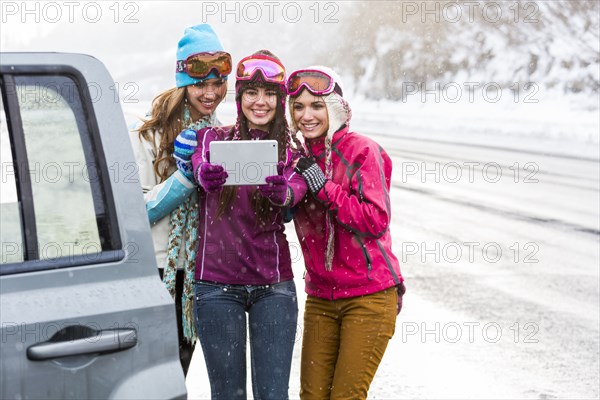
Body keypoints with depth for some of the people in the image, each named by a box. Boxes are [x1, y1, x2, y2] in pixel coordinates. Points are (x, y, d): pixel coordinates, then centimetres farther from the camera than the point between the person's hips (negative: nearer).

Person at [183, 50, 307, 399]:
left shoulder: (292, 151, 6)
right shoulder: (214, 139, 7)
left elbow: (296, 190, -16)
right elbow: (201, 169, -15)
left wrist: (281, 192, -40)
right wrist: (207, 174, -39)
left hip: (273, 285, 0)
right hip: (218, 285, 0)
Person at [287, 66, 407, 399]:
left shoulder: (361, 150, -9)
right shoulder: (300, 156, 9)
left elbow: (377, 219, -16)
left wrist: (323, 186, -19)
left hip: (369, 296, -5)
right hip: (321, 296, 5)